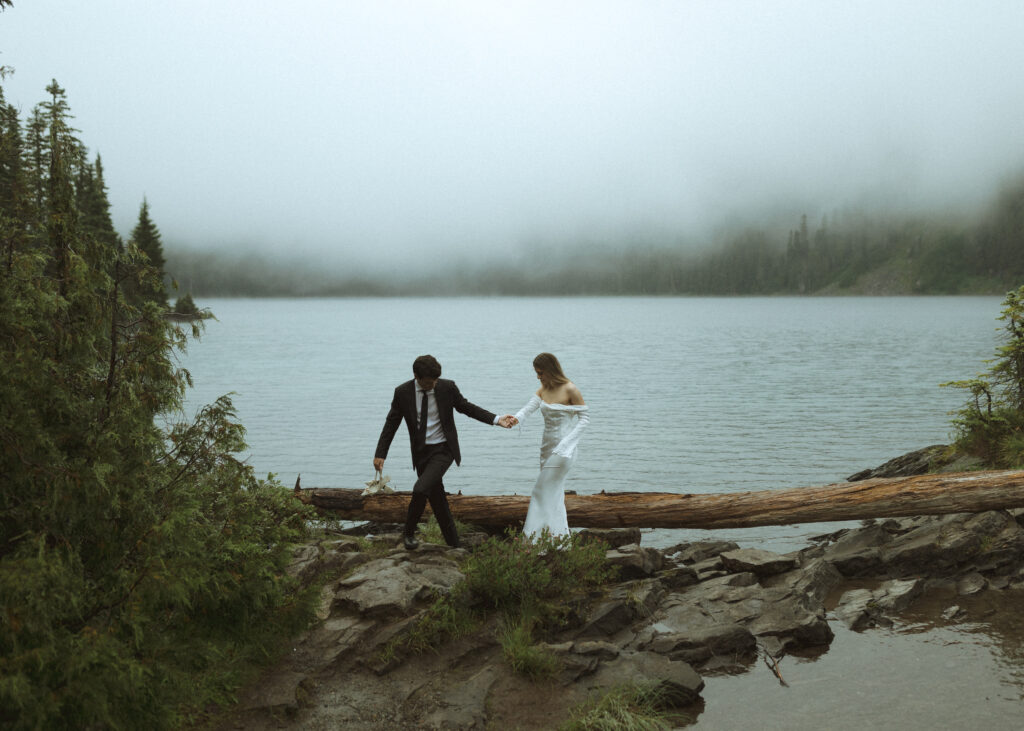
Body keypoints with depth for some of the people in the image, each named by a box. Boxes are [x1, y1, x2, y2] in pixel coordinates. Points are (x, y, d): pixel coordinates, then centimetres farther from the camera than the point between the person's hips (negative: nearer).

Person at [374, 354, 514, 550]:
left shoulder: (447, 387, -11)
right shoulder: (403, 392, -8)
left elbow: (466, 407, 3)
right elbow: (391, 423, 1)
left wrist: (496, 420, -6)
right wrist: (380, 454, -3)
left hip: (443, 450, -3)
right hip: (421, 452, 3)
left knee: (421, 489, -21)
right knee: (436, 499, 9)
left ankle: (409, 532, 1)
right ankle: (453, 544, 23)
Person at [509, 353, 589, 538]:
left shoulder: (570, 390, -14)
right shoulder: (543, 389, 7)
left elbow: (585, 418, -12)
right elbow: (530, 406, -8)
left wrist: (566, 443, -21)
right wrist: (517, 418, -30)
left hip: (563, 450, -8)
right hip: (547, 446, 8)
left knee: (544, 492, -8)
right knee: (555, 492, 13)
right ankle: (560, 533, 23)